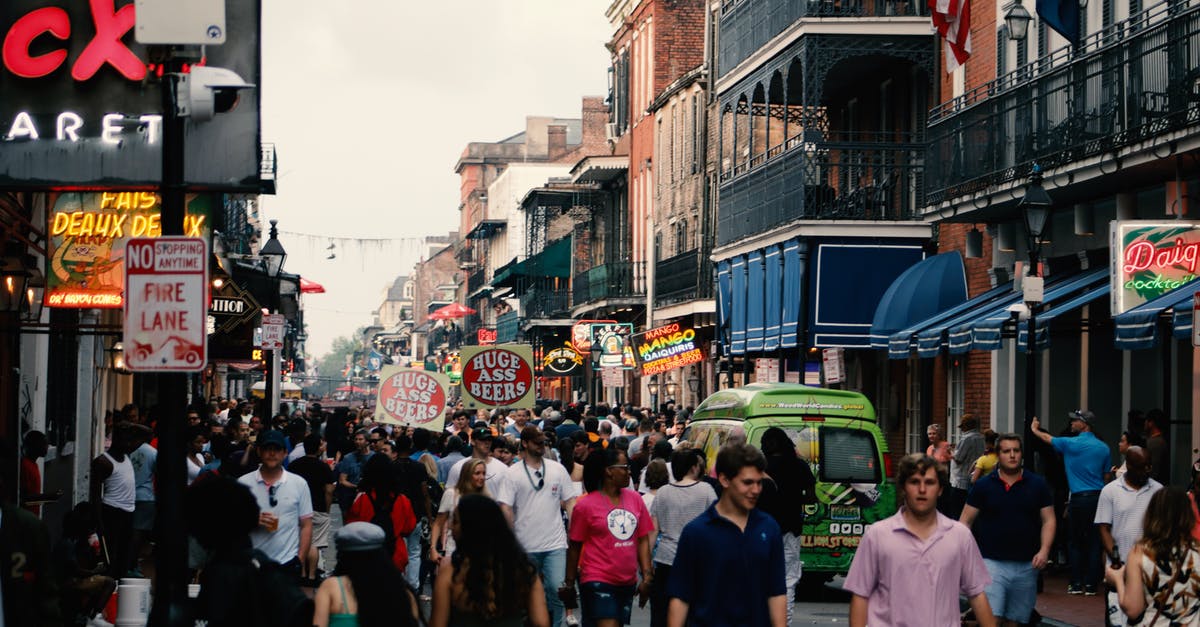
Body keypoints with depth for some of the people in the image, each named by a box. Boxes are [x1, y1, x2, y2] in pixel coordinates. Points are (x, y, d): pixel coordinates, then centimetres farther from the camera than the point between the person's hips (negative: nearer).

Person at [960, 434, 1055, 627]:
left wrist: (1044, 550, -8)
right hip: (991, 562, -2)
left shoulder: (1037, 484, 6)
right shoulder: (983, 485, 2)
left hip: (1026, 565, 2)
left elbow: (1048, 520, 7)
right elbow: (966, 521, 5)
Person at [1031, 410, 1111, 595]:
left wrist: (1035, 429, 31)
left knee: (1075, 542, 6)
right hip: (1099, 497, 4)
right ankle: (1090, 584, 3)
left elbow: (1048, 439, 12)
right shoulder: (1103, 448, 7)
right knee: (1094, 542, 4)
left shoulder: (1071, 444, -5)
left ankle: (1076, 583, 5)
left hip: (1079, 498, -4)